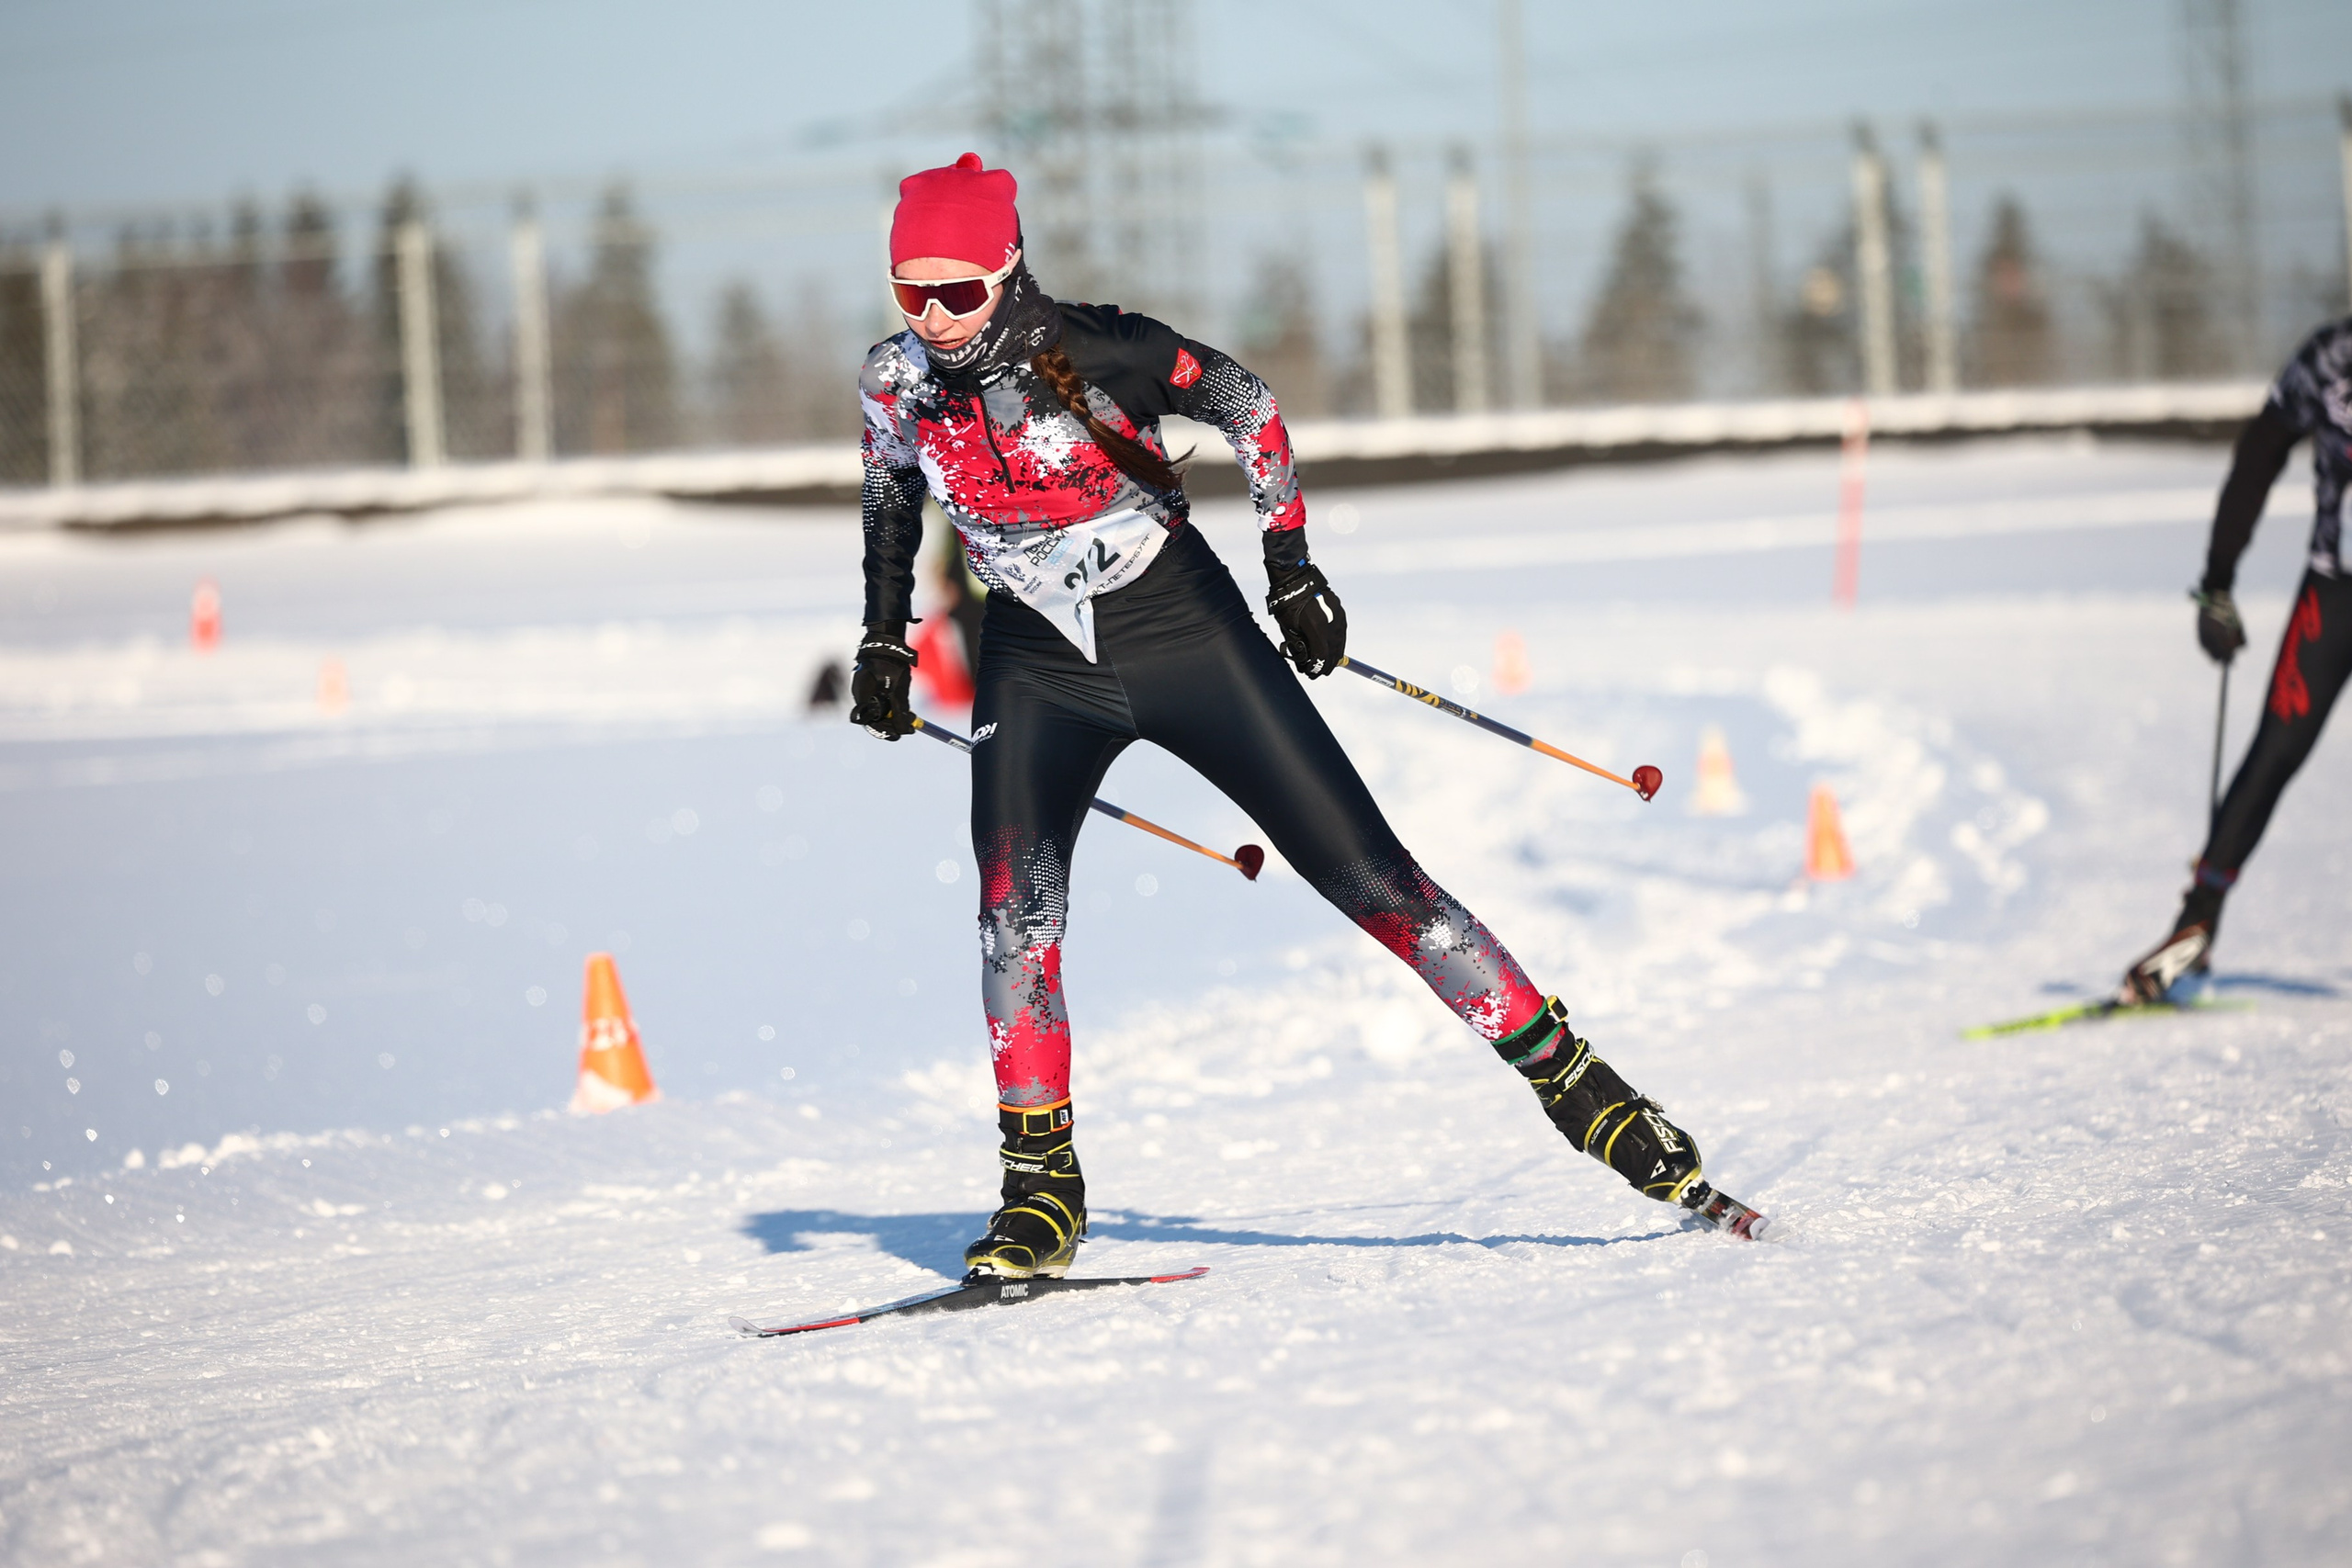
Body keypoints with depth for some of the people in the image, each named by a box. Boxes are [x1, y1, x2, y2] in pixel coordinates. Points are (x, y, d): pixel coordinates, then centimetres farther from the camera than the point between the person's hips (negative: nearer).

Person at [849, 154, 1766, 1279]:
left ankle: (1568, 1077, 2)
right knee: (1013, 911, -17)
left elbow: (1246, 404, -4)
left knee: (1365, 872, -5)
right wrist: (883, 640, 10)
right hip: (1038, 668, 3)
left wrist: (1290, 562, -6)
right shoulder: (895, 383, -9)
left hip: (1181, 632, -3)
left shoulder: (1094, 352, -20)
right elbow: (891, 498, 14)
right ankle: (1041, 1187, -6)